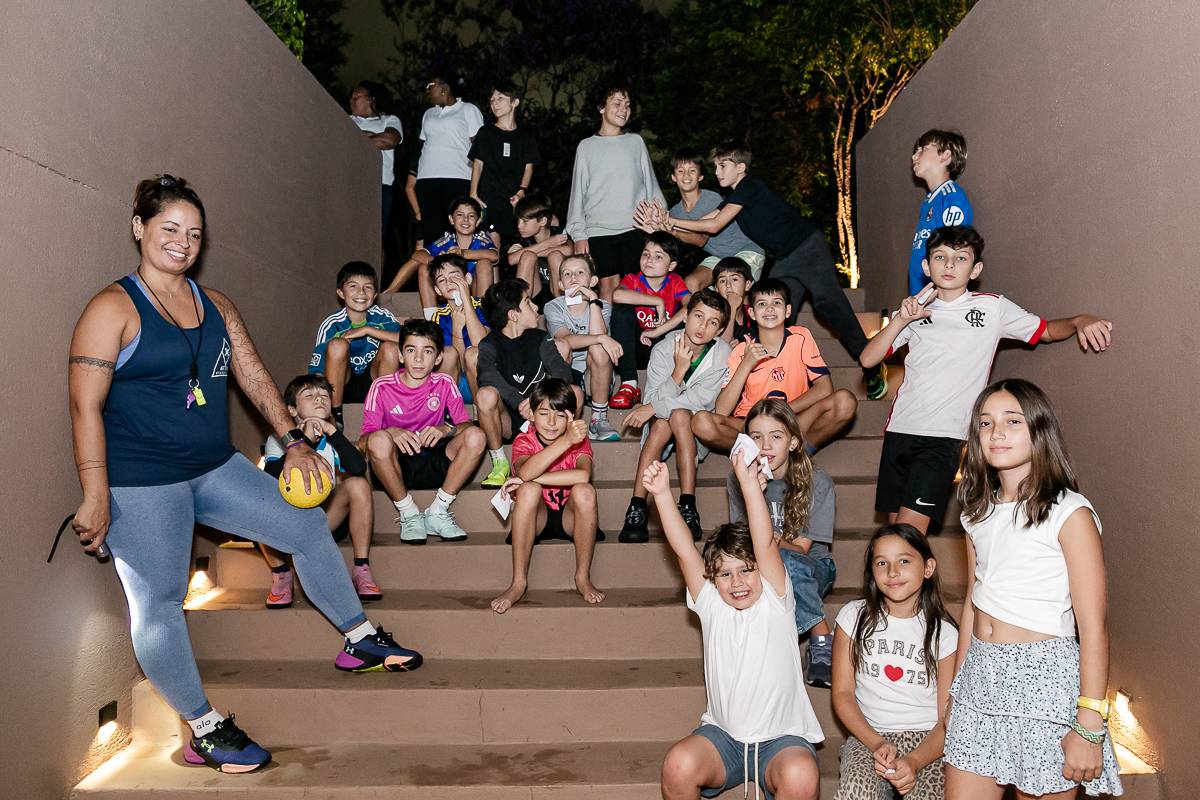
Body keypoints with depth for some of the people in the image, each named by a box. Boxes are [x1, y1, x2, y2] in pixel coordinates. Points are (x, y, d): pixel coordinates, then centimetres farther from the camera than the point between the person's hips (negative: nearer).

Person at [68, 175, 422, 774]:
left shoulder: (215, 305, 10)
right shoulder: (113, 308, -10)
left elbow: (254, 378, 14)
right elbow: (86, 405, -14)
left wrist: (293, 442, 8)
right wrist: (96, 496, -19)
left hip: (214, 468, 7)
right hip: (139, 483, -6)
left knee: (308, 527, 6)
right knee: (158, 603, -2)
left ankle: (360, 641, 22)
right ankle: (204, 730, 13)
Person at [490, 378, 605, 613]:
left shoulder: (579, 440, -6)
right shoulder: (524, 441, -9)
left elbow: (583, 475, -30)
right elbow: (525, 473, -35)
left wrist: (532, 478, -29)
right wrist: (566, 441, -45)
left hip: (569, 518, 0)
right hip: (536, 519, 0)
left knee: (584, 491, -31)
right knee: (529, 490, -32)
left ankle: (583, 578, -17)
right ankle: (518, 583, -25)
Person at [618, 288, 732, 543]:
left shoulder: (723, 354, -10)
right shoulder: (662, 350, -9)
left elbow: (702, 399, -18)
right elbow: (656, 398, -14)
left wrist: (653, 408, -23)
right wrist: (679, 370, -30)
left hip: (698, 429, -1)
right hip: (660, 428, 1)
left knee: (679, 414, -33)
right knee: (663, 422, -33)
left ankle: (688, 509, -38)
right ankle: (636, 510, -36)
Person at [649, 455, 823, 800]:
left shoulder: (775, 601, -4)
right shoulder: (712, 606, 2)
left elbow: (765, 544, -20)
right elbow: (684, 549, -10)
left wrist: (749, 481, -32)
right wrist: (662, 494, -22)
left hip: (783, 736, -2)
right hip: (723, 734, 2)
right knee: (678, 765, -27)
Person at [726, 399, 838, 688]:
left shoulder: (817, 482, -11)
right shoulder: (738, 481, -3)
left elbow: (800, 548, -15)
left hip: (812, 569, -2)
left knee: (784, 560, -36)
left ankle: (822, 641, -20)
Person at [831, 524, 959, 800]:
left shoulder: (944, 632, -1)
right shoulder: (854, 617, 2)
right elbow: (842, 693, 1)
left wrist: (913, 762, -22)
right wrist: (877, 744, -15)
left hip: (928, 739, 0)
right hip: (868, 735, 1)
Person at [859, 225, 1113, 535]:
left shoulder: (992, 307, 7)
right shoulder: (915, 309, 12)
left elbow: (1046, 330, 17)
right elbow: (868, 359, 4)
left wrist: (1080, 322, -4)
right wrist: (901, 320, -8)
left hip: (945, 436, -3)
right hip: (900, 428, 3)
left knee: (910, 526, -13)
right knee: (895, 523, 6)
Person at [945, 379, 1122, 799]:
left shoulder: (1069, 513, -10)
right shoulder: (980, 512, 9)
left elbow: (1093, 626, -13)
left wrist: (1090, 728, -16)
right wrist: (956, 691, 17)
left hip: (1044, 683, -5)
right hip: (980, 675, 6)